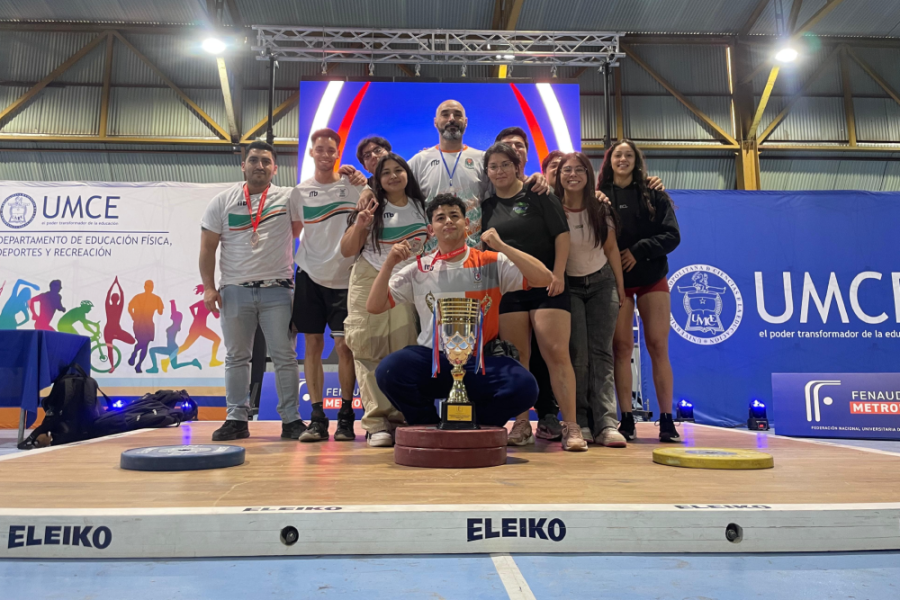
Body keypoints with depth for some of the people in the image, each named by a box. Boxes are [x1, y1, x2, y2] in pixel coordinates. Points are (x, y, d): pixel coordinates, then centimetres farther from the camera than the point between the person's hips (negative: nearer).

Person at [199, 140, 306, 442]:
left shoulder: (288, 198, 5)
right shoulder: (223, 201, 7)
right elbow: (208, 248, 5)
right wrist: (209, 287, -2)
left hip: (277, 291, -1)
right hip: (234, 291, 2)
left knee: (284, 357, 1)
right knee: (236, 357, 8)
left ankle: (291, 419, 9)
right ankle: (237, 419, 17)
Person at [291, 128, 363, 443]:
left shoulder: (353, 186, 3)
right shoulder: (300, 192, 9)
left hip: (344, 277, -2)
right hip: (310, 275, 2)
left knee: (344, 345, -3)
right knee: (313, 345, 2)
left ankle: (346, 416, 8)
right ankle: (317, 417, 10)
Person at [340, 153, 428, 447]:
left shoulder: (421, 207, 13)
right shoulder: (373, 208, 5)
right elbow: (347, 251, 3)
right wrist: (359, 226, -14)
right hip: (370, 283, -2)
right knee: (370, 351, -7)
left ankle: (402, 419, 1)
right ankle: (377, 423, -6)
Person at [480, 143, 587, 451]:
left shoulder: (538, 196, 3)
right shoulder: (486, 206, 13)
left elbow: (562, 234, -2)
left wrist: (558, 274, -12)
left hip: (545, 286, -3)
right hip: (507, 290, 3)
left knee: (557, 353, -11)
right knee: (516, 359, 4)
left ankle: (571, 427, -7)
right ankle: (522, 425, 12)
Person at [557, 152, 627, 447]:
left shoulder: (601, 209, -1)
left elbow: (611, 249, 6)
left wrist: (621, 287, 5)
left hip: (602, 283, 2)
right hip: (568, 287, -2)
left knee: (601, 353, -7)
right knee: (577, 354, -10)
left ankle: (606, 424, -10)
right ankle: (581, 423, -2)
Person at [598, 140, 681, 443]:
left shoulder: (654, 194, 7)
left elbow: (672, 235, 0)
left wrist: (639, 251, -12)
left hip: (651, 279, 0)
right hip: (614, 280, 0)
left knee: (658, 347, -3)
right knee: (621, 347, -3)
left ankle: (666, 420, 1)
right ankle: (626, 420, 2)